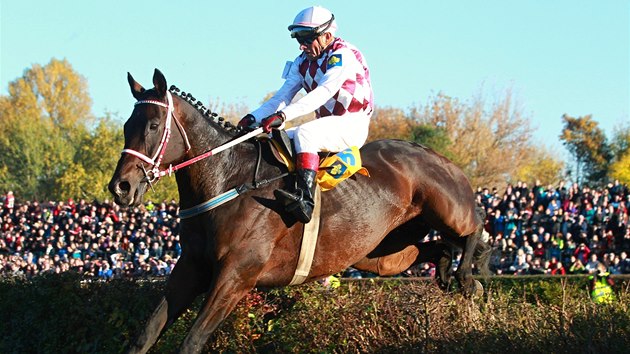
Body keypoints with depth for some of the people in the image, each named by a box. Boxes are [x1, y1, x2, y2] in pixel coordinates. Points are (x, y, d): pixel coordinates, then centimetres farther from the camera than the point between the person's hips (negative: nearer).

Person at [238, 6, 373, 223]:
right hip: (326, 126, 9)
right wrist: (254, 118, -13)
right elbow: (282, 97, 5)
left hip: (352, 126, -9)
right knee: (274, 140, 1)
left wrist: (284, 115, -38)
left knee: (304, 134, -34)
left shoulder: (343, 56, -15)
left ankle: (305, 200, -49)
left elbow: (323, 93, -28)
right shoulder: (303, 62, 11)